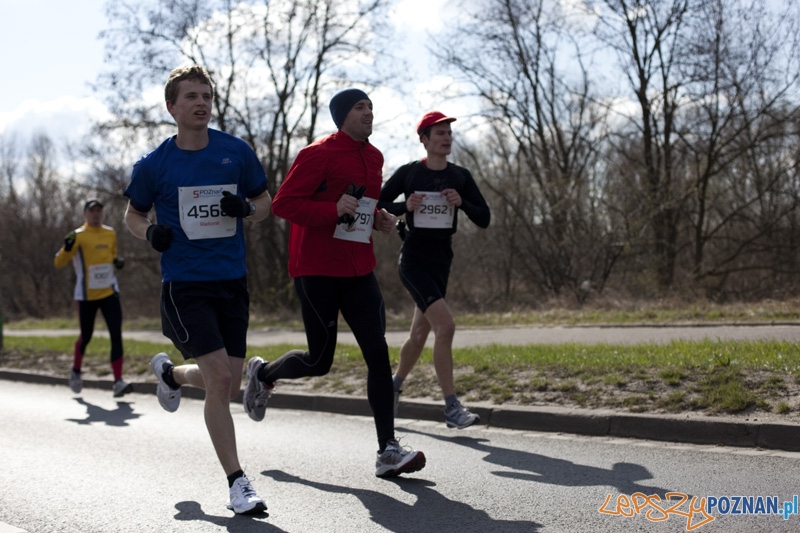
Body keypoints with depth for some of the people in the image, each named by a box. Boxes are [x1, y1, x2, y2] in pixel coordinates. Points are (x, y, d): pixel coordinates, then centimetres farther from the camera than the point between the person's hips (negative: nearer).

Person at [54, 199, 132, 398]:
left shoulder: (110, 234, 8)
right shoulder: (78, 236, -7)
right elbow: (59, 263, -9)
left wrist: (118, 262, 3)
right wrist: (67, 248, -29)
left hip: (109, 292, 3)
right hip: (87, 295, -3)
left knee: (116, 334, -10)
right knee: (86, 336, 9)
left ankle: (118, 381, -12)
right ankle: (76, 371, 37)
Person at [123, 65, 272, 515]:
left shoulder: (237, 152, 1)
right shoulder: (154, 165, -3)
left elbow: (265, 202, 12)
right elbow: (133, 214, 12)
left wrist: (246, 208, -11)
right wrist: (151, 232, -11)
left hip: (232, 282, 3)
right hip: (185, 286, -3)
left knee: (228, 388, 9)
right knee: (220, 379, -15)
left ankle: (170, 371, 43)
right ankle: (238, 483, -2)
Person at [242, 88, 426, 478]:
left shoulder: (373, 157, 14)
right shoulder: (318, 154, -10)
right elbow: (282, 203, -15)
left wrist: (378, 219, 8)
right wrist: (333, 210, -25)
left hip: (358, 271, 6)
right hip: (317, 270, -6)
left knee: (378, 353, -5)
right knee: (320, 362, 0)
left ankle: (388, 450, -4)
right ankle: (263, 373, 33)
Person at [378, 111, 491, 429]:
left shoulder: (460, 177, 6)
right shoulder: (408, 173, -4)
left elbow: (484, 220, 4)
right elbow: (375, 206, 3)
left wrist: (462, 203, -14)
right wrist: (404, 206, -14)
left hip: (441, 262, 5)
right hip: (413, 260, -5)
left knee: (419, 334, 15)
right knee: (445, 325, -20)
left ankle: (394, 386, 40)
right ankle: (452, 408, -16)